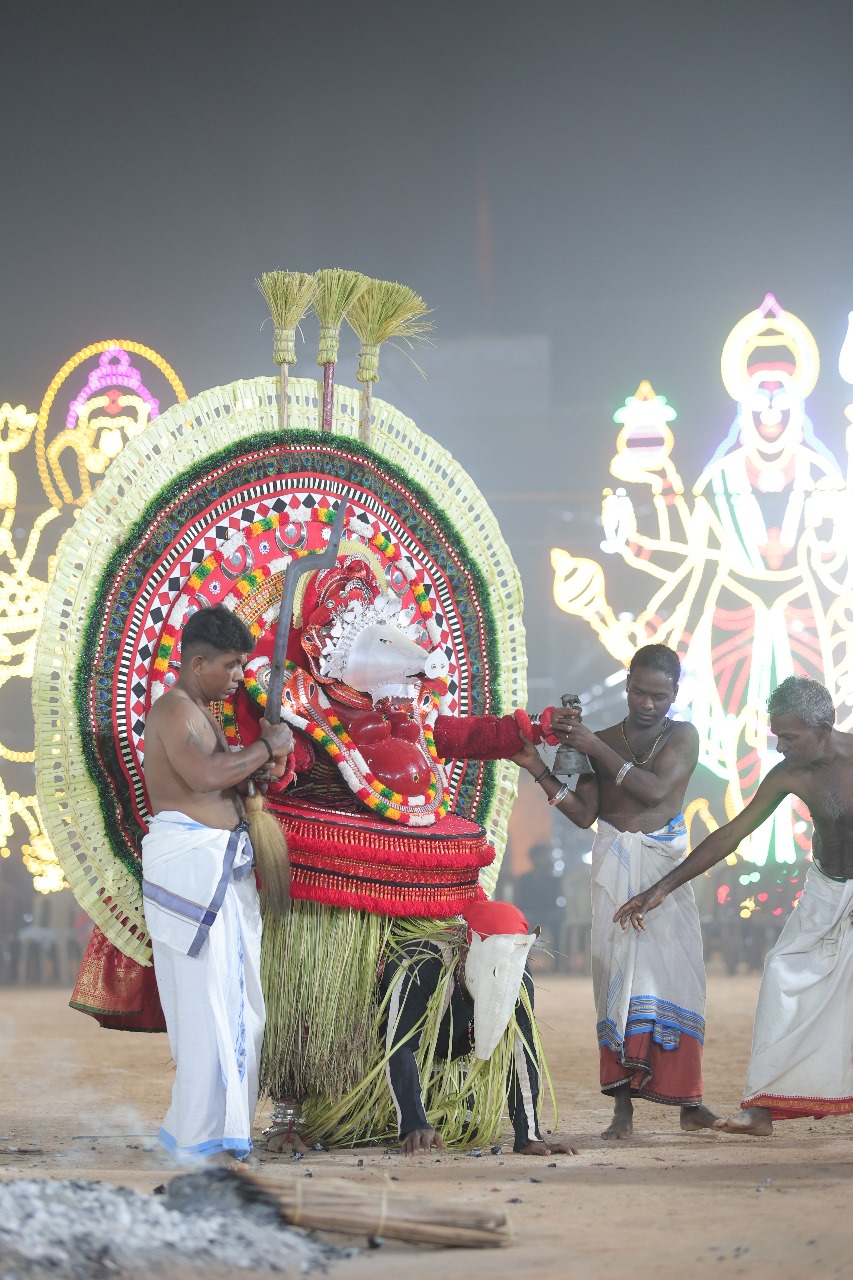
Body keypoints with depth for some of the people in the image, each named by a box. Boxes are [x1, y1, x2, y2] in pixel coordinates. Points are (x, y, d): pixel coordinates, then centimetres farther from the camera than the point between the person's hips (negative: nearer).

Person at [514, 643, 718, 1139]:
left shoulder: (683, 736, 3)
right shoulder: (602, 741, 9)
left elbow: (655, 789, -13)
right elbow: (584, 813, 3)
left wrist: (598, 748, -15)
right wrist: (539, 770, -8)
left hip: (666, 863, -1)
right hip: (616, 864, 1)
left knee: (678, 973, -4)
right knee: (619, 971, -6)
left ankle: (688, 1101, 4)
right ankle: (623, 1103, -7)